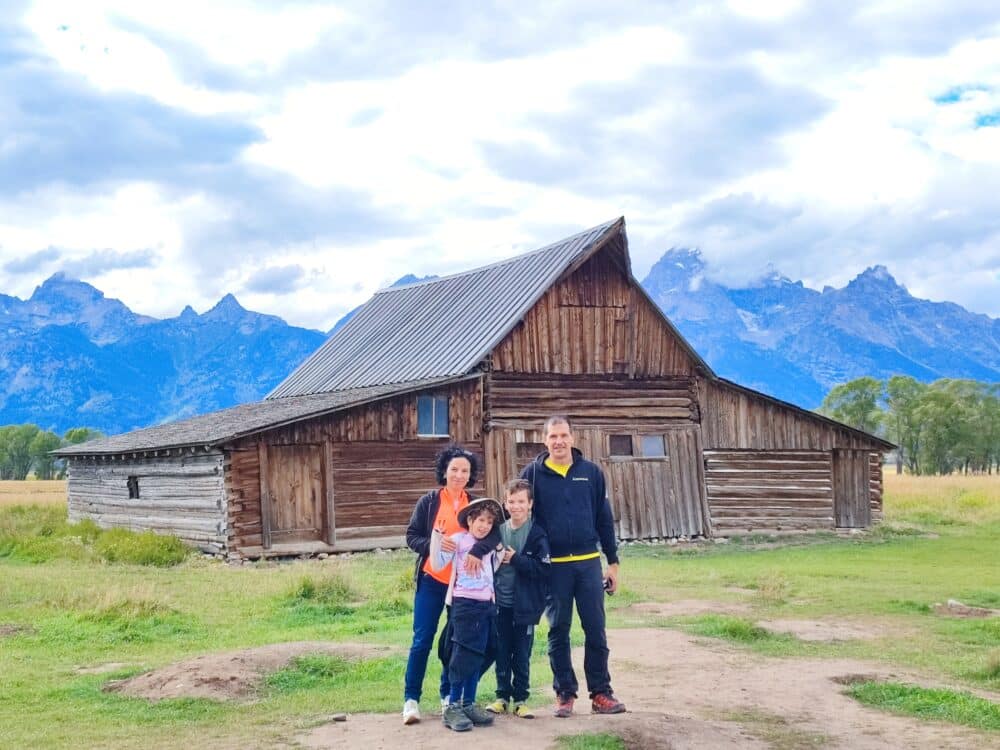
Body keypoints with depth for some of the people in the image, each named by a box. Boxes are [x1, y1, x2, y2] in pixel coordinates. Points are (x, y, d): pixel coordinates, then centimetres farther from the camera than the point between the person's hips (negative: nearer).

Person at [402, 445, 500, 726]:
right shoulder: (429, 502, -2)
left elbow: (495, 532, -11)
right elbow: (411, 537, -2)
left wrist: (478, 550, -30)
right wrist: (432, 544, -22)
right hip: (432, 580, -2)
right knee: (422, 640, -2)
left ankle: (449, 695, 25)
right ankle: (411, 698, 6)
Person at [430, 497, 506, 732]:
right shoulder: (458, 541, -3)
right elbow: (438, 565, -12)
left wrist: (502, 554, 12)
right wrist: (437, 537, -22)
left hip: (486, 605, 6)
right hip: (465, 604, -6)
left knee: (477, 657, 8)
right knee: (463, 656, -8)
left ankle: (469, 704, 15)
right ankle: (452, 706, -2)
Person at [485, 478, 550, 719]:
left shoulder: (538, 534, -8)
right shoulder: (498, 530, 2)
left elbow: (545, 569, -15)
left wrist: (516, 559, -16)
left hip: (525, 605, -3)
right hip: (500, 603, 3)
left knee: (522, 656, 6)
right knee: (501, 654, 10)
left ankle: (520, 699, 18)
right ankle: (502, 696, 22)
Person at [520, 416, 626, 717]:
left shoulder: (591, 472, 4)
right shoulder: (533, 474, -1)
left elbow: (604, 519, 7)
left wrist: (613, 562, 7)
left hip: (589, 563, 1)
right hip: (553, 566, -1)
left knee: (596, 630, 3)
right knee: (558, 632, 7)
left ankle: (601, 692, 12)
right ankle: (564, 693, 16)